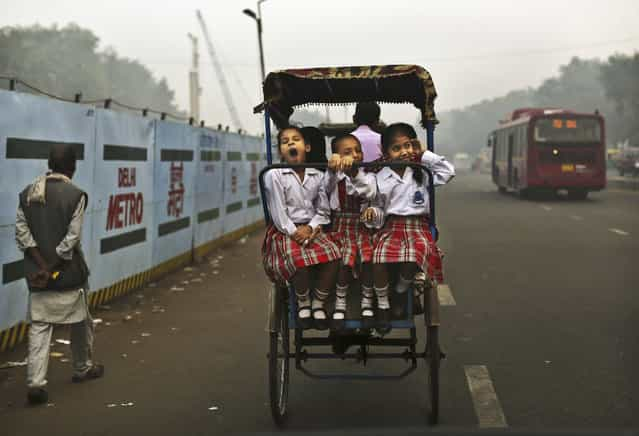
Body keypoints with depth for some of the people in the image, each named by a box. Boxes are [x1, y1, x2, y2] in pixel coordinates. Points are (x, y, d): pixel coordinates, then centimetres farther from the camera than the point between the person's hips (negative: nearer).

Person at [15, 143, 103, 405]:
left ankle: (35, 383, -5)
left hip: (37, 272, 4)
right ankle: (83, 368, 34)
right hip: (69, 272, -3)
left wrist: (42, 265, -6)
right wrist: (52, 269, -11)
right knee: (80, 322, 17)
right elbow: (71, 239, -17)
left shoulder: (28, 193, 2)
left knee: (39, 326, 5)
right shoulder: (75, 195, -12)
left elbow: (22, 233, -2)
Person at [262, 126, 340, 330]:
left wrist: (311, 227, -11)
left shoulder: (317, 176, 9)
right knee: (300, 259, -34)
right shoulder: (274, 176, -3)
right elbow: (278, 211, -8)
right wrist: (294, 232, -16)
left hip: (310, 228, 4)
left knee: (332, 254, -25)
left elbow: (322, 209, 7)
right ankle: (303, 304, -8)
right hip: (285, 230, -4)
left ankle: (318, 303, -7)